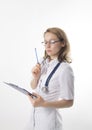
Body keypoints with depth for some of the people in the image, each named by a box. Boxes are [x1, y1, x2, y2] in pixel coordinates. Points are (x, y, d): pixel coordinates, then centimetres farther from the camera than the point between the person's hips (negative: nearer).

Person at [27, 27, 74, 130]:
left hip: (49, 118, -6)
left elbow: (69, 102, -17)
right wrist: (36, 77, -12)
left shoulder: (65, 69, -21)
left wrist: (44, 103, -28)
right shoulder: (42, 62, -4)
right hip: (35, 115, 6)